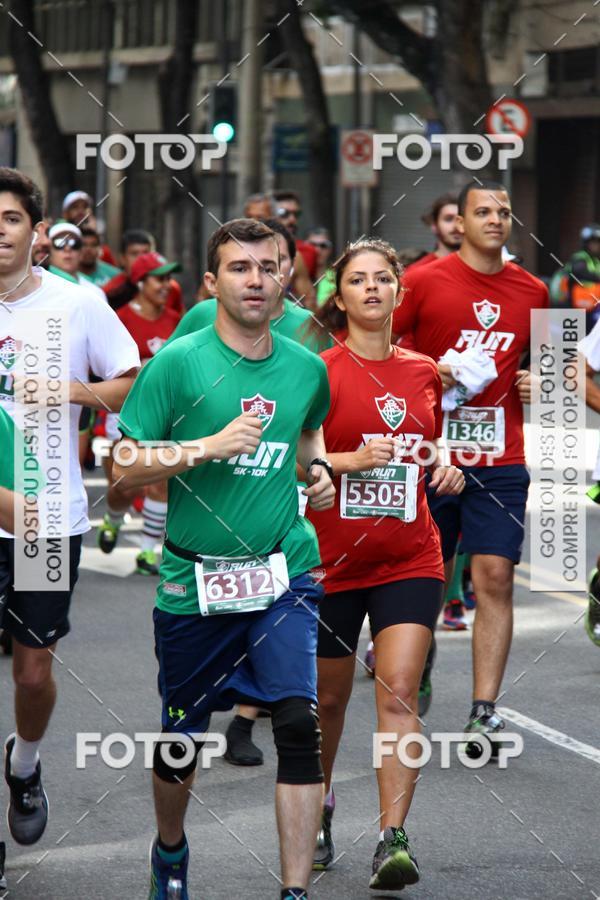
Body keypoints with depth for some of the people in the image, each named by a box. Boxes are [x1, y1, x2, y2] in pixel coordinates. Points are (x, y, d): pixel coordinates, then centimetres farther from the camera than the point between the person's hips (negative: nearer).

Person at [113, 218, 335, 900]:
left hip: (283, 570, 2)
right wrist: (209, 447, -18)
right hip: (194, 581, -2)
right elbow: (124, 467, -8)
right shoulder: (177, 364, -7)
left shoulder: (307, 368, 6)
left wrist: (318, 468, 10)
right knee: (181, 737, 11)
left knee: (299, 723, -15)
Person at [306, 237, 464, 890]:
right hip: (331, 560, -2)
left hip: (409, 559, 2)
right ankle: (318, 808, 37)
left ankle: (392, 839, -17)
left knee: (399, 690, -13)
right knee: (328, 698, 11)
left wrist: (444, 470, 2)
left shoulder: (423, 372, 8)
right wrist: (351, 460, -22)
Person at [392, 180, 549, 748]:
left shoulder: (532, 291, 8)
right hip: (430, 452, -2)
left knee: (495, 577, -7)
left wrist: (537, 383, 2)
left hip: (500, 461, 2)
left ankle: (484, 712, -7)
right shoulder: (424, 281, -3)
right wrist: (429, 373, -15)